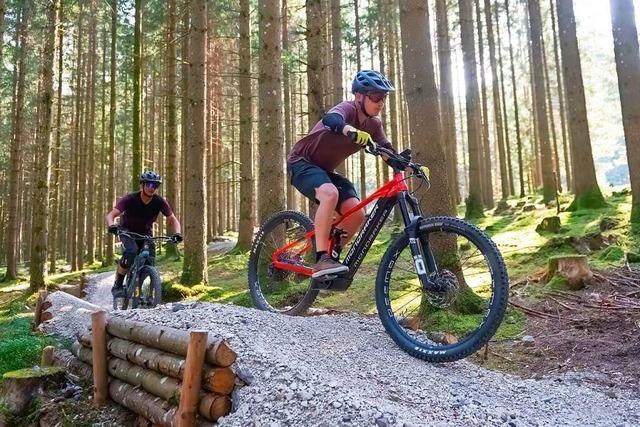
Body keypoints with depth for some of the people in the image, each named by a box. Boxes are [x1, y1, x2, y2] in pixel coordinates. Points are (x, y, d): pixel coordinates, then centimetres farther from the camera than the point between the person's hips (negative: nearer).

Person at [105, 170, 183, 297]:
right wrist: (112, 226, -55)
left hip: (145, 232, 3)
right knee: (131, 252, -31)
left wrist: (177, 233, -35)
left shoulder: (159, 201, -20)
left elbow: (173, 220, -15)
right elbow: (110, 215, -33)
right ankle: (117, 286, -16)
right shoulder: (130, 199, -27)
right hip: (127, 230, -3)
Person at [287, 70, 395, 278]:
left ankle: (331, 256, 7)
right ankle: (322, 259, -32)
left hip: (325, 169, 7)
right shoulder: (348, 108, -22)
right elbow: (331, 119, -45)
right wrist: (351, 131, -66)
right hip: (302, 162, -7)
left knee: (357, 214, -12)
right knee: (330, 194, -37)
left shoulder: (373, 125, 0)